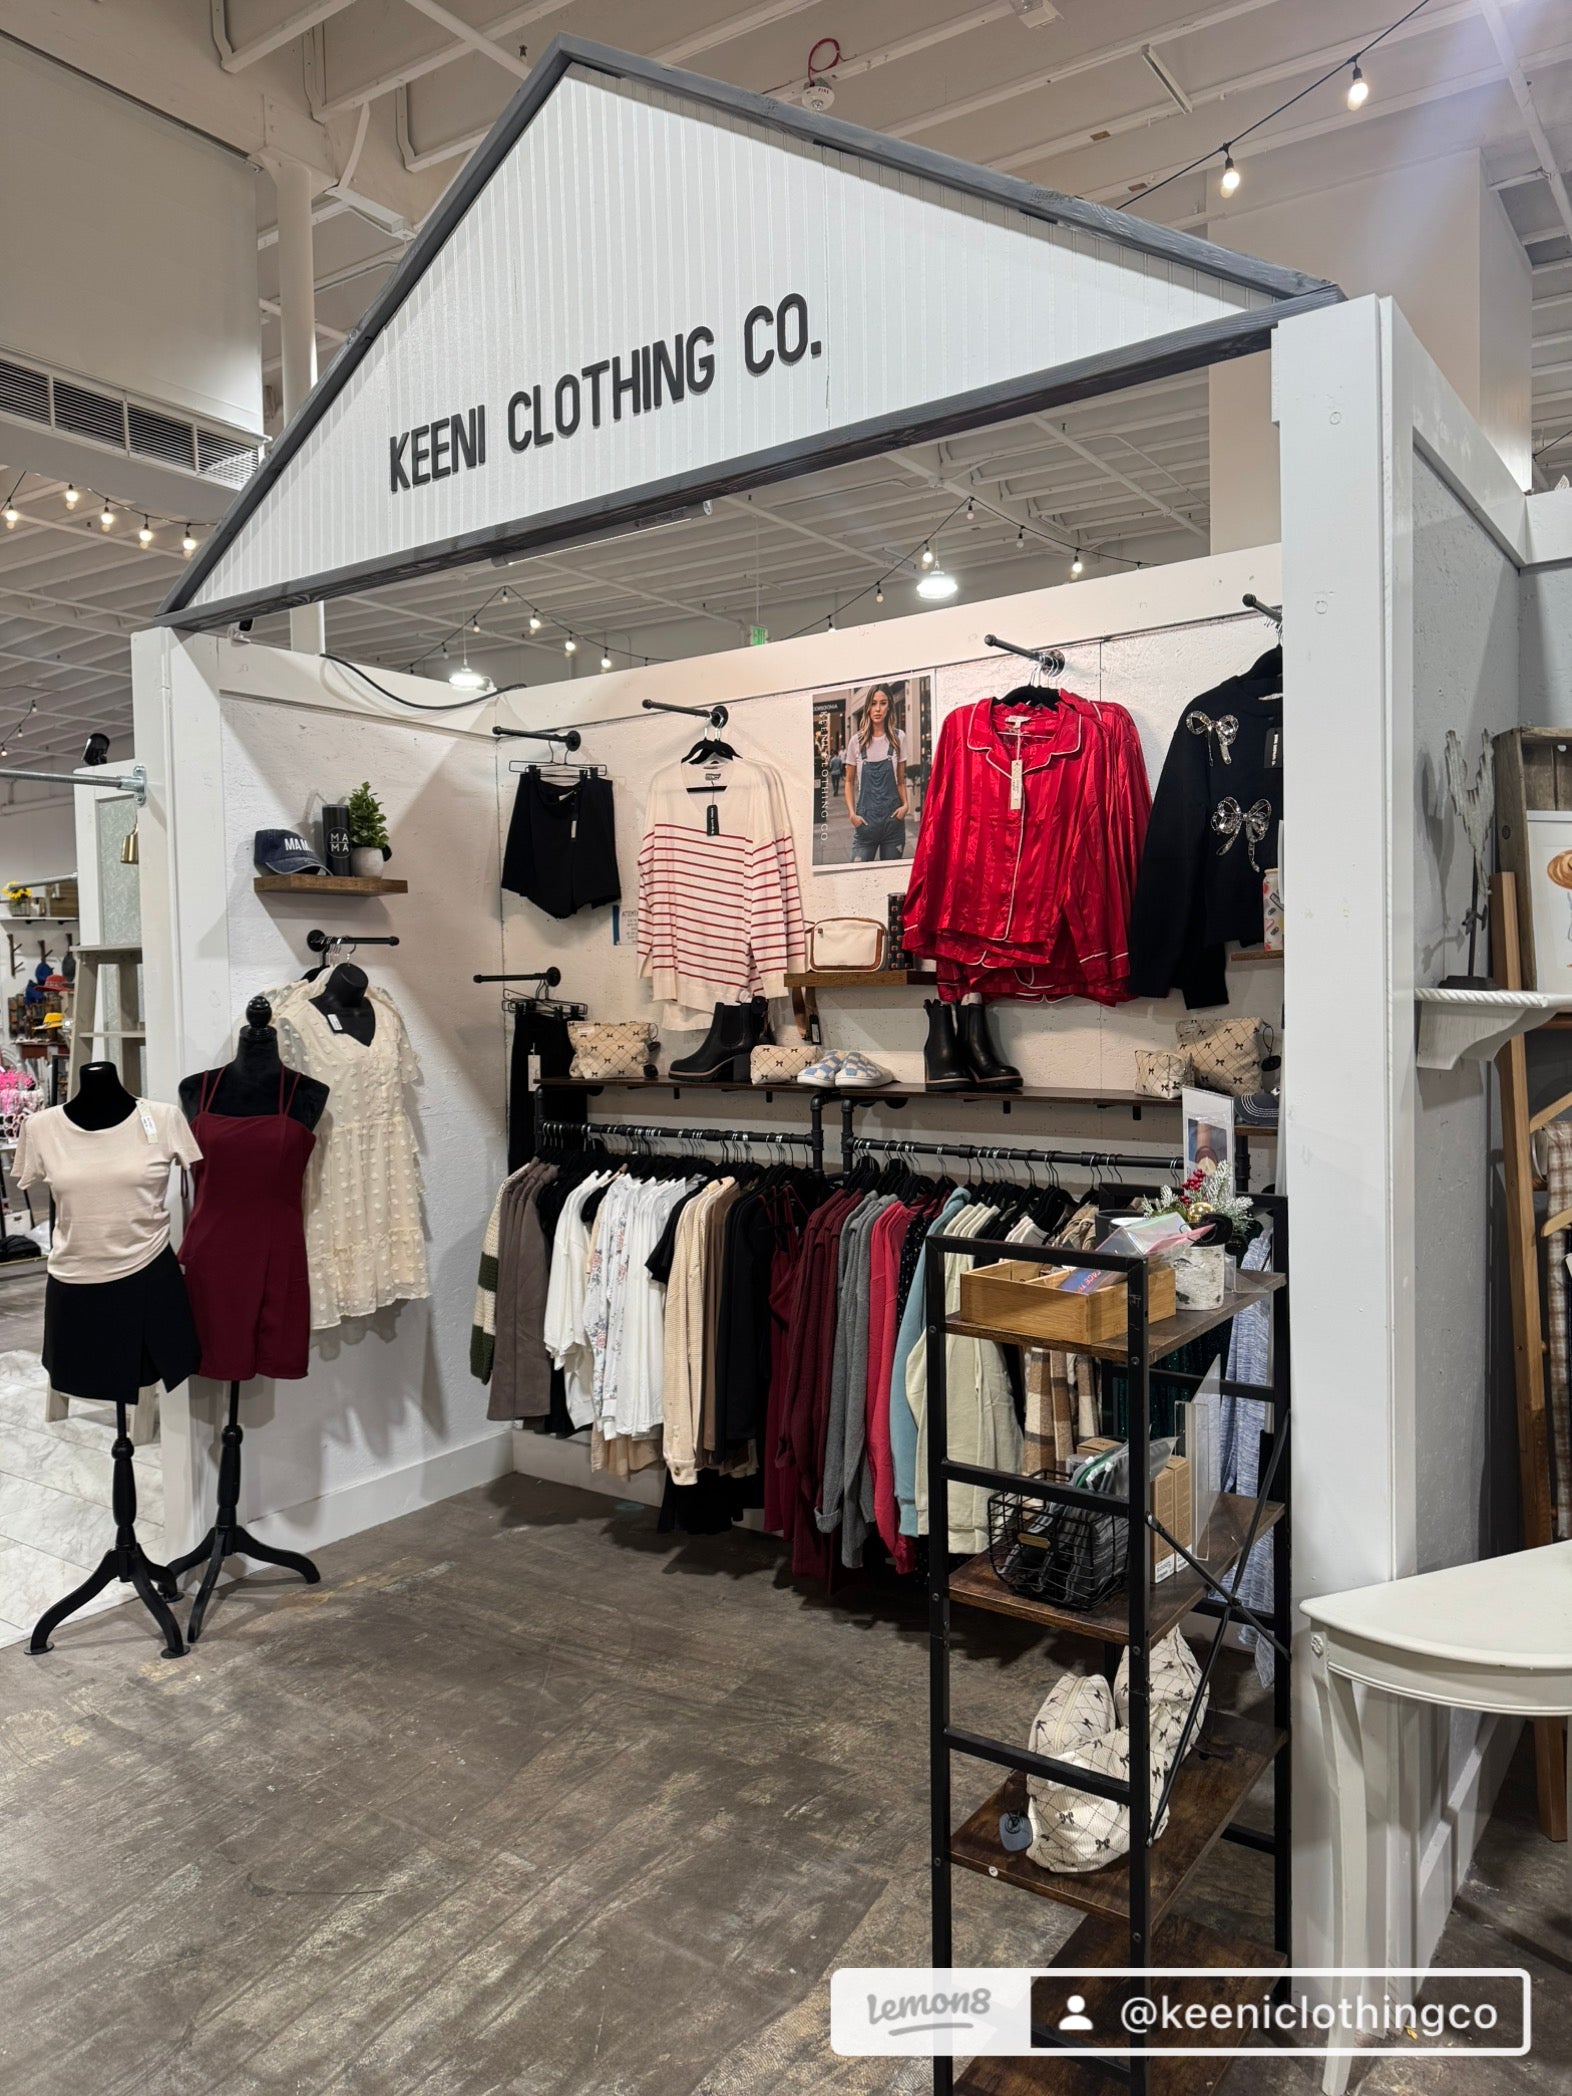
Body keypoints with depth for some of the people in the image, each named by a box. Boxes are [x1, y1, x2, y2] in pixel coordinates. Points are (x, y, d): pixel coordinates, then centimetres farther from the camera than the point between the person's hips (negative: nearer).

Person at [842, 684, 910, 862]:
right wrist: (852, 813, -5)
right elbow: (849, 781, 8)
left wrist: (906, 804, -9)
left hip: (893, 819, 1)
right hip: (865, 820, 0)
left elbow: (901, 780, 9)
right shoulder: (857, 740, 1)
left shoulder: (898, 737, 2)